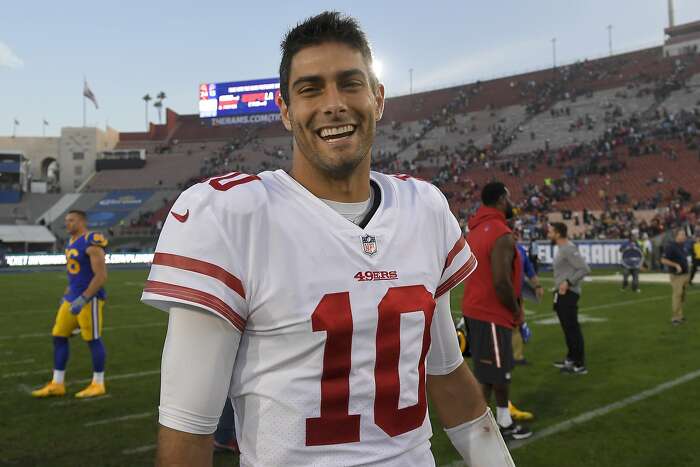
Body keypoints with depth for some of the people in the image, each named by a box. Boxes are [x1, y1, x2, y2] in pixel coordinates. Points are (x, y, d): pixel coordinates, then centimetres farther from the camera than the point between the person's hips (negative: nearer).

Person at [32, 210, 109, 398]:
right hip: (73, 297, 9)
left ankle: (98, 384, 13)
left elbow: (101, 276, -20)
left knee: (93, 340, 0)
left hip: (89, 299, -9)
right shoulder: (72, 241, 13)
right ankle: (57, 384, 19)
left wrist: (83, 299, -22)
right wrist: (66, 295, 21)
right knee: (59, 337, 9)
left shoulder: (92, 243, -15)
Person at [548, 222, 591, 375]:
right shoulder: (561, 249, 14)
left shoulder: (568, 249, -17)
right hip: (562, 294, 10)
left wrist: (568, 282, -23)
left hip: (568, 294, -10)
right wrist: (560, 285, 14)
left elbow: (585, 269, -22)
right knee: (568, 328, 18)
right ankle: (571, 359, 29)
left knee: (572, 328, -6)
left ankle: (580, 365, -1)